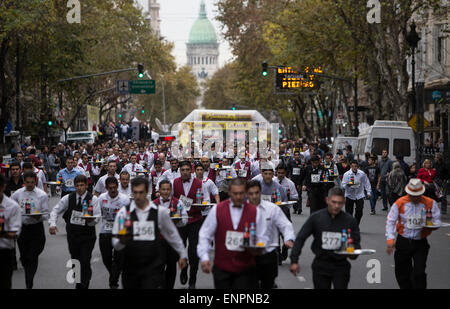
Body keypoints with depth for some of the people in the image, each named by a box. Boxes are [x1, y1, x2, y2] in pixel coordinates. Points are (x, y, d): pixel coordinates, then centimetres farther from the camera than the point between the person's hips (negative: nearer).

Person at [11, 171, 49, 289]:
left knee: (33, 257, -6)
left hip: (37, 227, -2)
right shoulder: (17, 194, 3)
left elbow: (46, 213, -1)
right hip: (22, 227, 2)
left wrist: (40, 217, -22)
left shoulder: (42, 195, -2)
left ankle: (29, 284, -4)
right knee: (24, 257, 11)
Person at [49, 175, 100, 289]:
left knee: (85, 262, -11)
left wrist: (90, 219, -32)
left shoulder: (93, 199, -6)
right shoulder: (68, 198, 1)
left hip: (87, 236, -3)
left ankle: (84, 286, -4)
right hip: (72, 235, 3)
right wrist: (52, 224, -12)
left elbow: (97, 218, -9)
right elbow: (56, 210, 4)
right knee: (75, 261, 11)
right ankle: (78, 284, 27)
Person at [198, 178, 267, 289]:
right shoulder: (217, 210, 2)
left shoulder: (255, 212, 3)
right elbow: (204, 235, 5)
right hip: (222, 267, 1)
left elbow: (262, 238, 5)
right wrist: (204, 257, -5)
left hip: (245, 269, -1)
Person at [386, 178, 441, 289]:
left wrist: (432, 225, -22)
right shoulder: (400, 203, -6)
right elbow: (390, 222, -5)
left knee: (419, 273, -10)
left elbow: (437, 221, 3)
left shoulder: (430, 203, -5)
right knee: (402, 272, 11)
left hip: (420, 243, -1)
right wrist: (390, 240, -15)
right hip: (403, 242, 1)